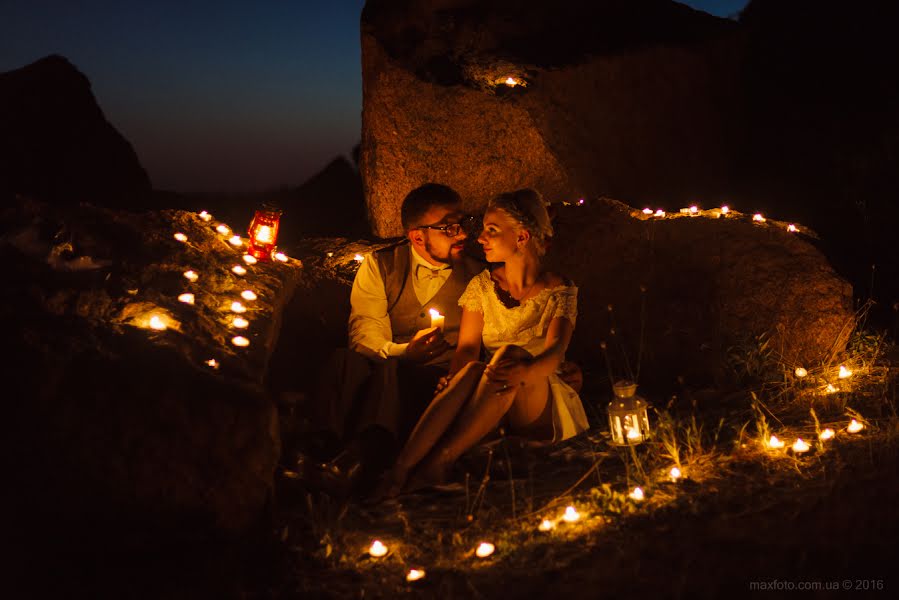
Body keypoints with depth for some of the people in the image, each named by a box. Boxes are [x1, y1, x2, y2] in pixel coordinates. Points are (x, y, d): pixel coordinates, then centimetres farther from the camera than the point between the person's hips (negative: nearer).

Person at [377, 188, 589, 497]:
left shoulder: (559, 291, -3)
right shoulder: (482, 285, 7)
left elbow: (555, 350, -19)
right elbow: (467, 346, -2)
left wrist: (523, 372, -43)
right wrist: (453, 379, -27)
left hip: (540, 410, -2)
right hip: (488, 408, 2)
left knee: (511, 353, -35)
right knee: (472, 370, -34)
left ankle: (440, 460, -44)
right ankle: (400, 469, -50)